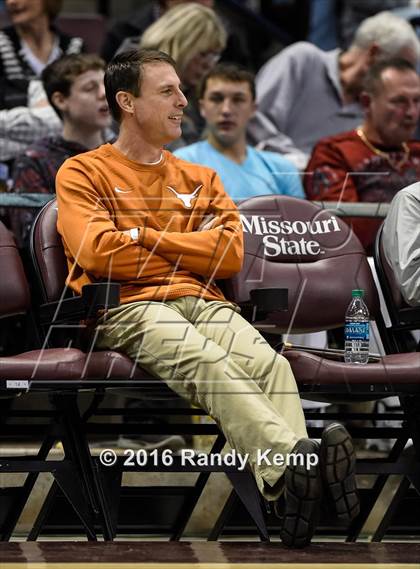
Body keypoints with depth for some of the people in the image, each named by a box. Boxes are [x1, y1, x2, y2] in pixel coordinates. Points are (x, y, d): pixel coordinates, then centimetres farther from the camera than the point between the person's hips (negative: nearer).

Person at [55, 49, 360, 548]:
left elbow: (232, 253, 10)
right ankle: (291, 461, -60)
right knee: (209, 365, -37)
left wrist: (144, 236, 5)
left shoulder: (200, 179, 26)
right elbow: (98, 252, -6)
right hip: (129, 308, -5)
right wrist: (188, 255, 4)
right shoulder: (83, 174, 12)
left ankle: (290, 476, -55)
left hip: (202, 302, 5)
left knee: (270, 364, -30)